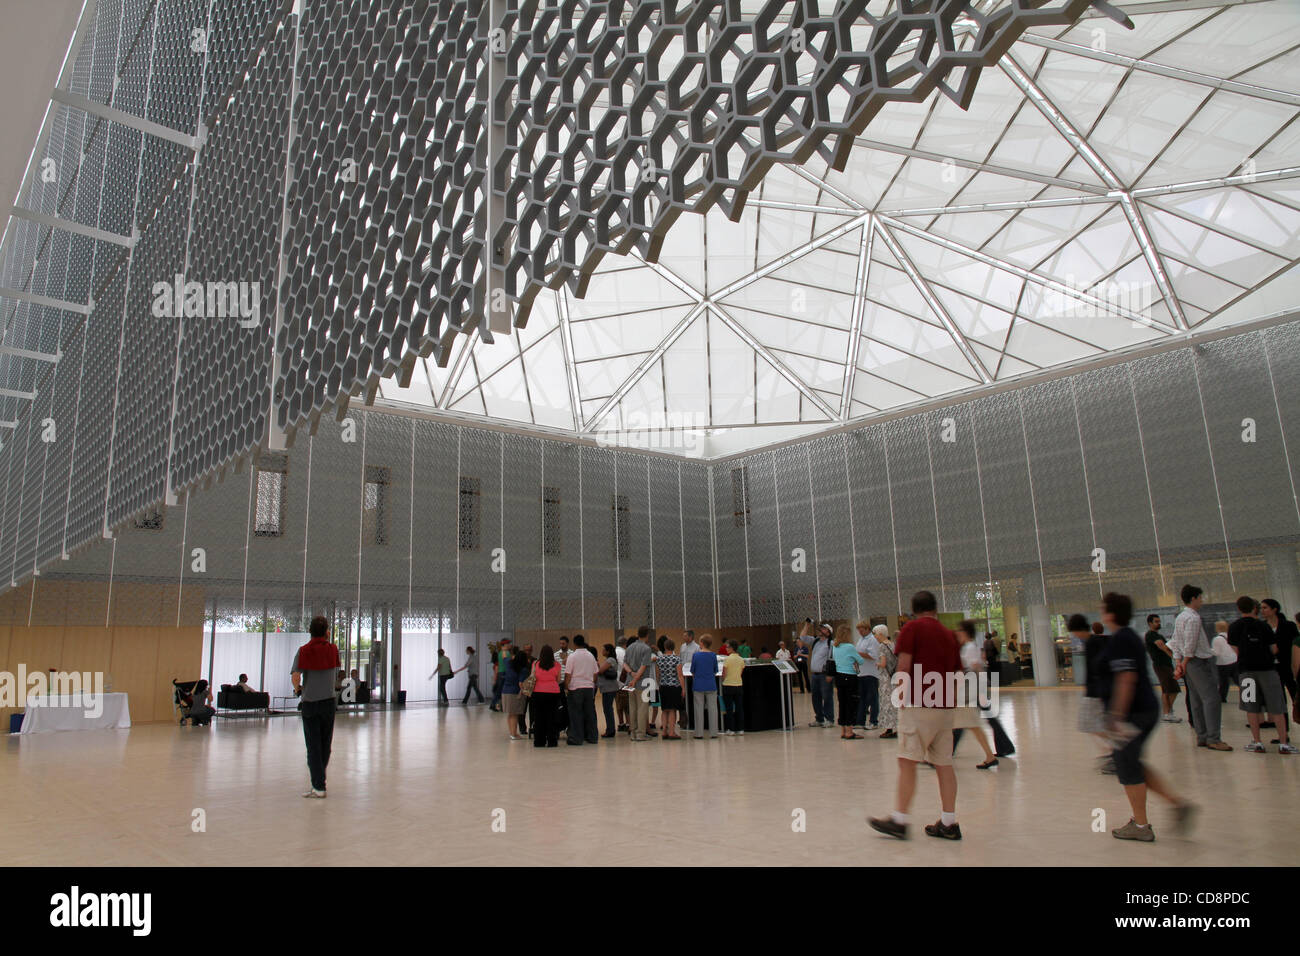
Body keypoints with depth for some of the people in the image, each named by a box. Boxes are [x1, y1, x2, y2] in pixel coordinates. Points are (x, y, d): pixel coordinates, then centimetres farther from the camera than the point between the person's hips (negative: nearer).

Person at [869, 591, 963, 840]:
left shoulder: (912, 627, -4)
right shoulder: (949, 634, 14)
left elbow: (904, 664, -11)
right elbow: (957, 673, 15)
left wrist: (902, 691, 2)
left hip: (918, 704, -7)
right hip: (944, 706, 7)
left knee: (907, 761, -4)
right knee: (943, 764, 9)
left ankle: (899, 820, -3)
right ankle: (949, 824, 12)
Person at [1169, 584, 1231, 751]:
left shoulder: (1179, 617, 15)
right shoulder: (1193, 618, -15)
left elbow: (1175, 643, 13)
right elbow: (1190, 646, -17)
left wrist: (1178, 662, 9)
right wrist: (1185, 664, -9)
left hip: (1189, 662, 10)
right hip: (1200, 661, -10)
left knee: (1196, 700, 10)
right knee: (1211, 699, -9)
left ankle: (1201, 737, 12)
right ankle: (1213, 739, -11)